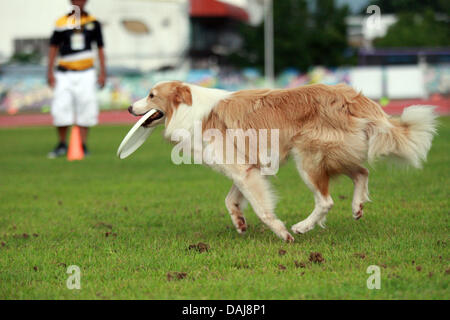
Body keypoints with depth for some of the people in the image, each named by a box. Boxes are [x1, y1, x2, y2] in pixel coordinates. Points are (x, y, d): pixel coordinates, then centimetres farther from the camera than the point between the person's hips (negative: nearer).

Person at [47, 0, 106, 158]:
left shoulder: (93, 23, 5)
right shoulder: (62, 22, 2)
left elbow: (100, 48, 9)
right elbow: (53, 47, 6)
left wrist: (103, 72, 3)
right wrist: (50, 72, -1)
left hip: (86, 74, 0)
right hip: (64, 74, 0)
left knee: (85, 109, -3)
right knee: (61, 108, -7)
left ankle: (83, 146, 7)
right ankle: (62, 145, 9)